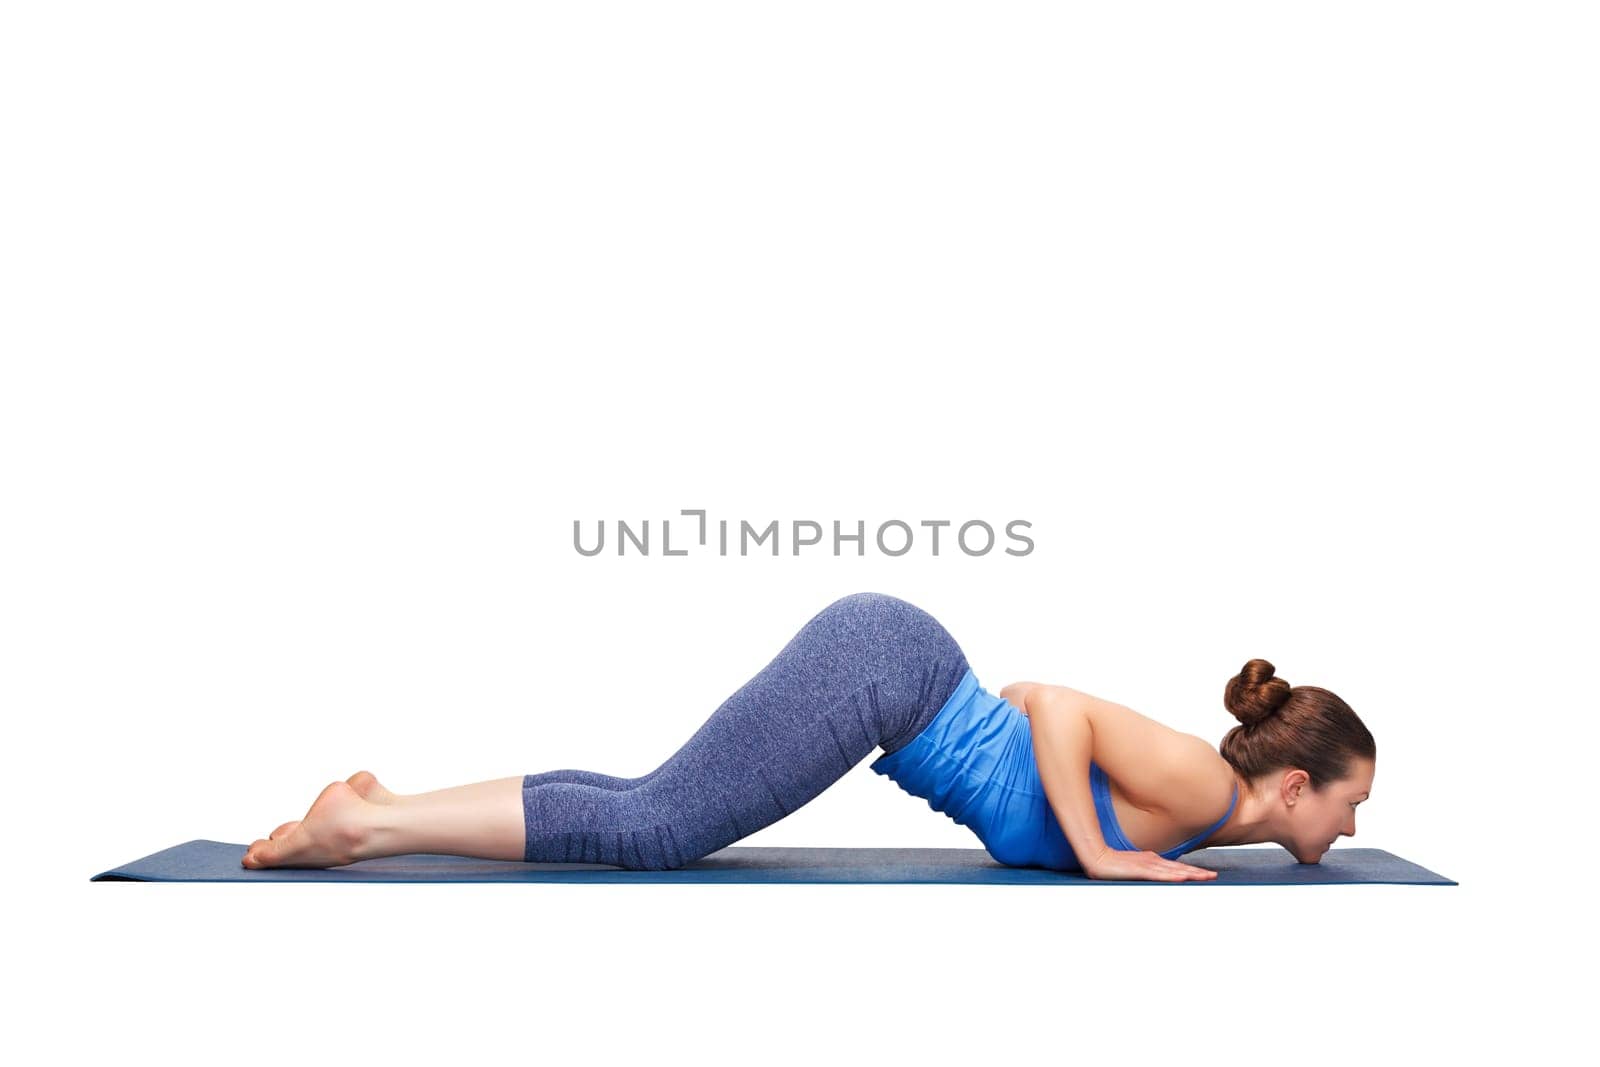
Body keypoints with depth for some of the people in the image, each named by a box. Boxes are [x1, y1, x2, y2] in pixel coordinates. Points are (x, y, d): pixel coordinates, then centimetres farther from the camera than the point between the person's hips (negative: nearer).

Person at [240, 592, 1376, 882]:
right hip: (882, 661, -8)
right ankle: (366, 826, -9)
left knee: (644, 811, 4)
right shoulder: (1197, 796, -9)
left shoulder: (1183, 798, 17)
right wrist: (1100, 855, -14)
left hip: (887, 656, 8)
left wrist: (1111, 838, 22)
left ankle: (385, 806, 6)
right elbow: (1057, 703, -21)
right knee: (648, 831, -12)